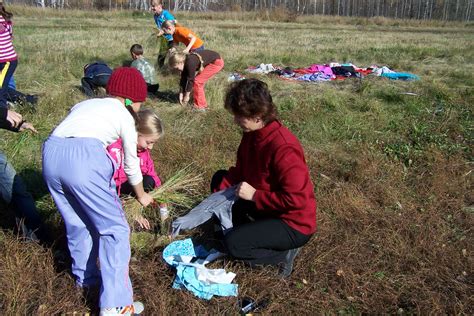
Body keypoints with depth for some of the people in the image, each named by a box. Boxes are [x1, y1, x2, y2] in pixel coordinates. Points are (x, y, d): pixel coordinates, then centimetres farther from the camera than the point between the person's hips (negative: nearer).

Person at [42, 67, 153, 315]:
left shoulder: (85, 104, 33)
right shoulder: (124, 115, 18)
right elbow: (131, 164, 25)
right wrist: (141, 196, 43)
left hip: (50, 153, 6)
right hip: (84, 157, -6)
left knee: (78, 222, 24)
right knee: (115, 228, 4)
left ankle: (85, 277, 40)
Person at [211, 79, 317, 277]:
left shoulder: (283, 148, -32)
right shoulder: (252, 134, -5)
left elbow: (295, 199, -31)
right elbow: (239, 172, 4)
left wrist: (254, 195, -24)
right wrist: (216, 195, -8)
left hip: (294, 223, -9)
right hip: (264, 206, 10)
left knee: (233, 244, -24)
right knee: (219, 178, 10)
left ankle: (285, 253, -1)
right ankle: (249, 230, 5)